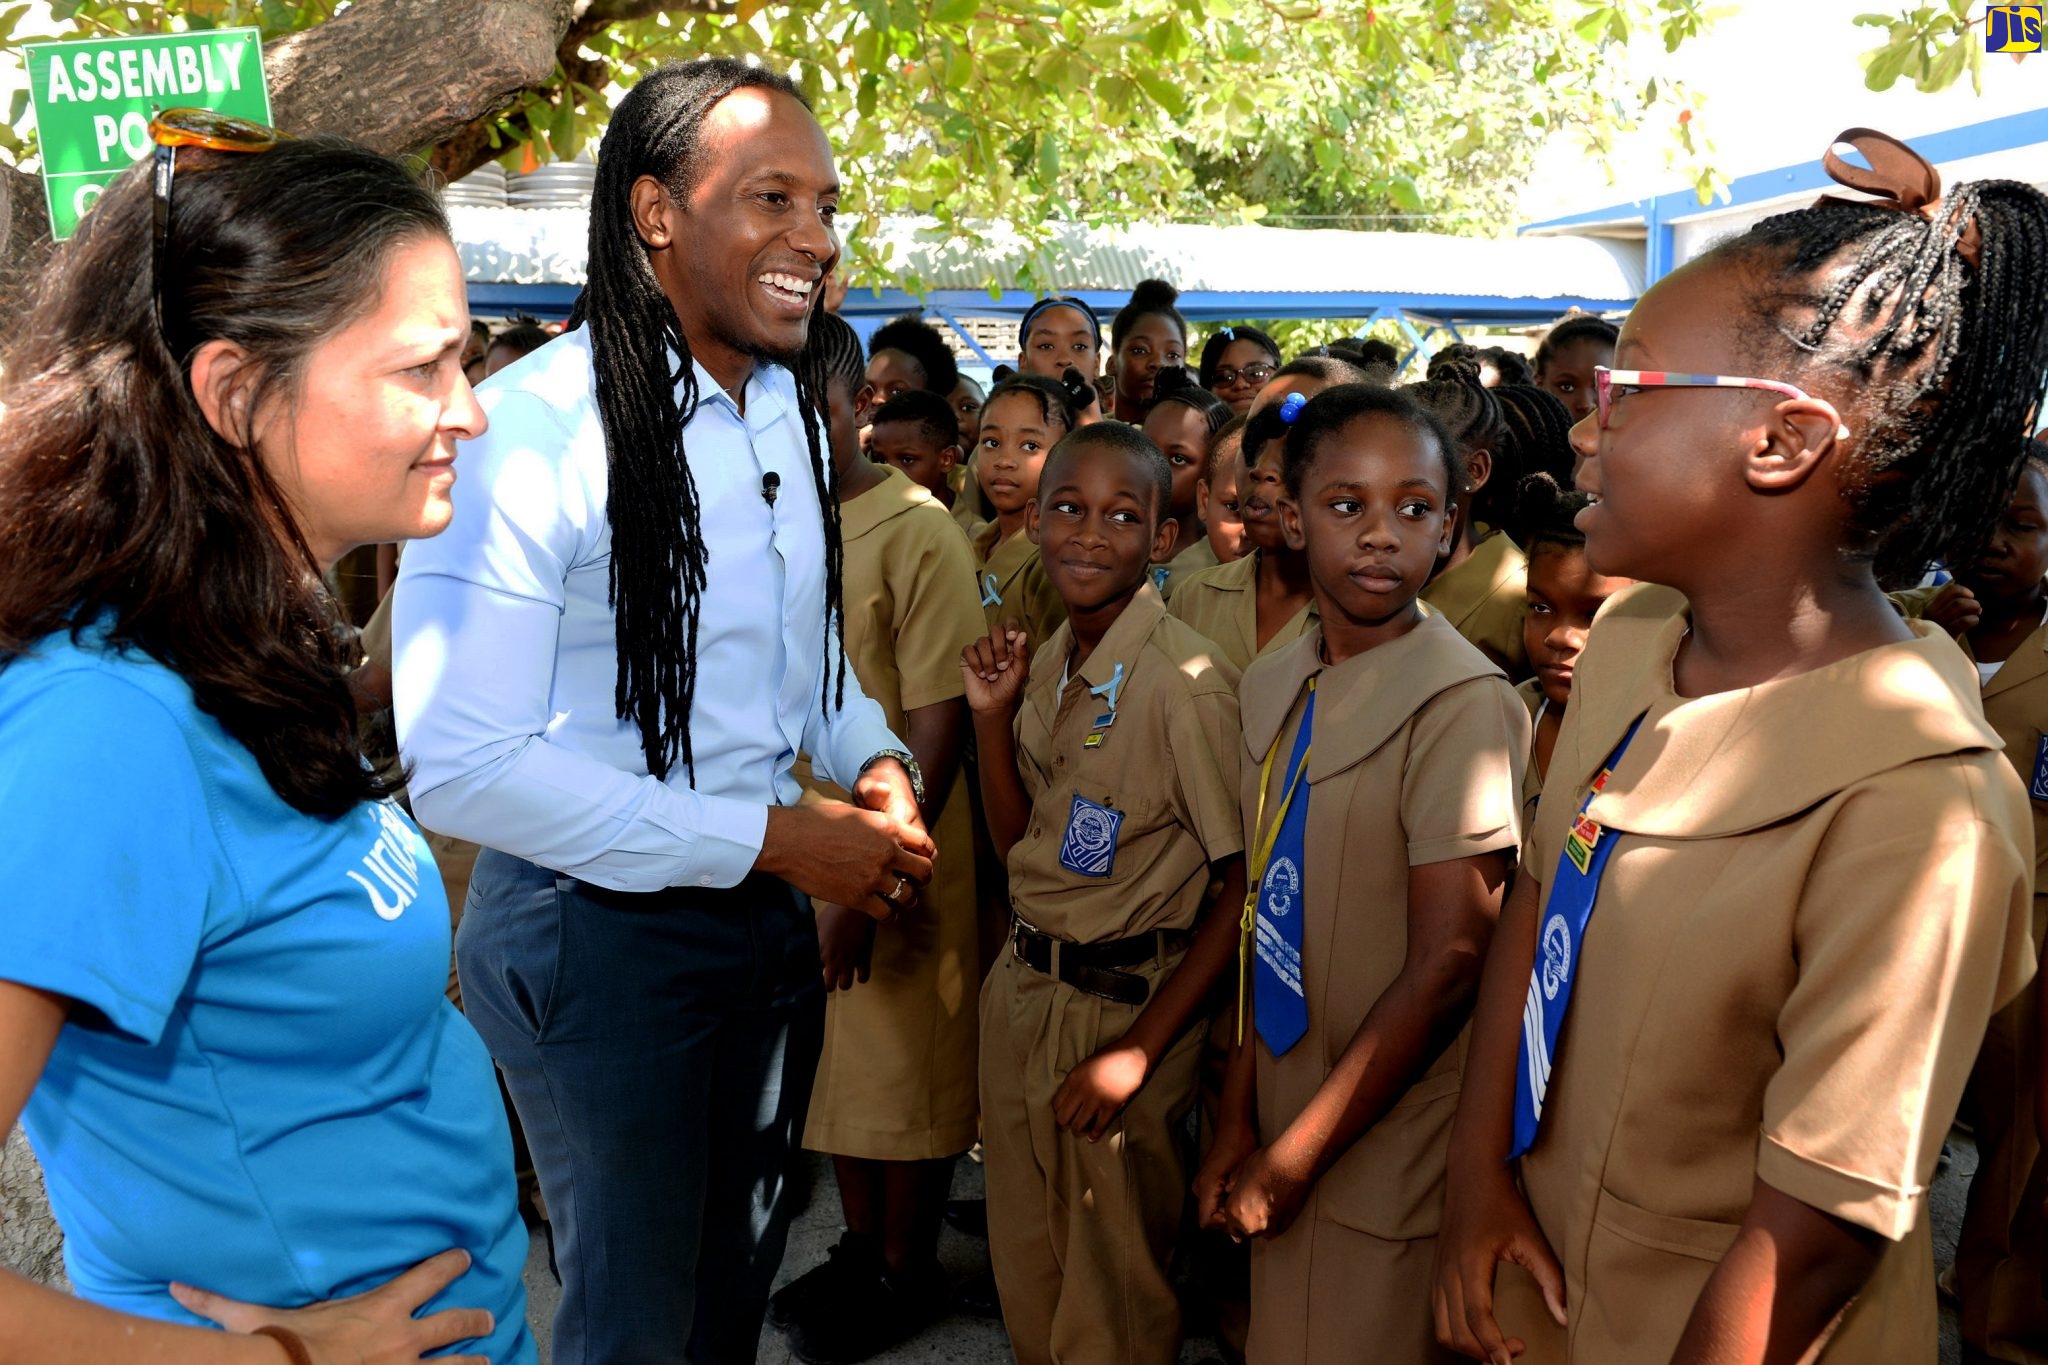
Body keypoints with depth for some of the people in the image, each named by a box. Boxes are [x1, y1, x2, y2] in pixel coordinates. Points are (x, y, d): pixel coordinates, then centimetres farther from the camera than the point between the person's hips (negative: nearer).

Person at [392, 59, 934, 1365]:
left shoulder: (792, 411, 3)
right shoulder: (530, 428, -22)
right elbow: (460, 765, -26)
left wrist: (875, 759, -5)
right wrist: (771, 837, -24)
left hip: (771, 905, 7)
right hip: (596, 922, -7)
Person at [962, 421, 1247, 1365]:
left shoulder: (1185, 683, -19)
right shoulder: (1047, 661, 3)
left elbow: (1244, 886, -17)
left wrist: (1140, 1048, -18)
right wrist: (991, 715, -4)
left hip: (1123, 1004, -7)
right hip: (1020, 983, 7)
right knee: (1024, 1265, 22)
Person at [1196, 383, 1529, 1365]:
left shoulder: (1462, 704, -19)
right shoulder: (1272, 688, 2)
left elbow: (1448, 966, -19)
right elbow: (1267, 916, 5)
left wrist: (1293, 1160, -13)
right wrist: (1240, 1118, 3)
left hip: (1391, 1149, -6)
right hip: (1289, 1119, 6)